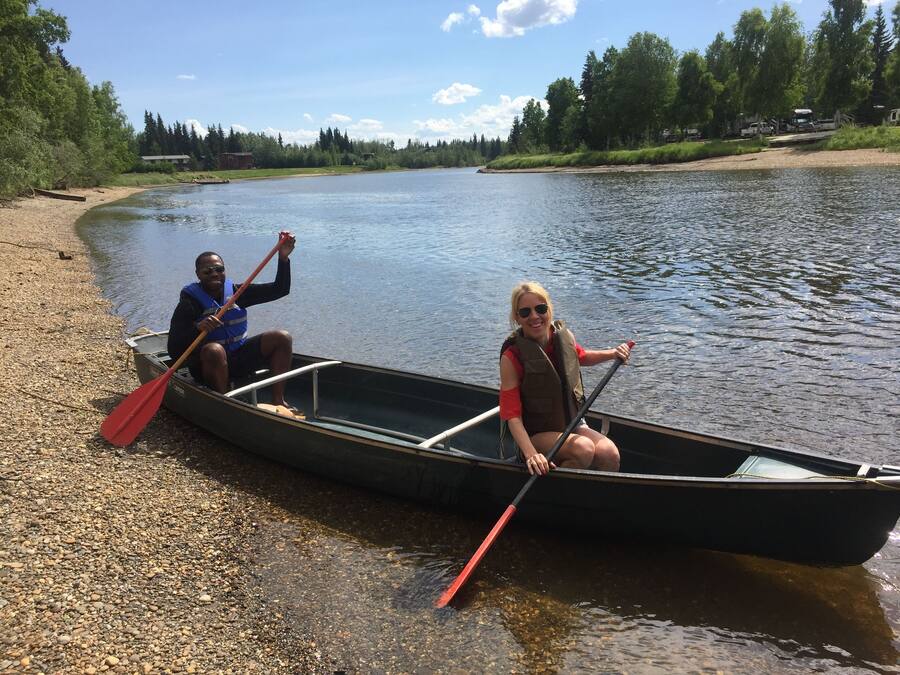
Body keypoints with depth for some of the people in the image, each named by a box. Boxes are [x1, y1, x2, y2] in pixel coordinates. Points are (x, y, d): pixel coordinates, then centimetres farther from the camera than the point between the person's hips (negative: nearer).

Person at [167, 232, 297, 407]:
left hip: (239, 357, 5)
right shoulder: (190, 302, -12)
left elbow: (280, 290, 1)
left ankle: (278, 400, -14)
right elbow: (174, 351, -19)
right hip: (209, 365, -5)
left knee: (283, 338, -10)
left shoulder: (236, 291, 3)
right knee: (214, 350, -39)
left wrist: (283, 258, -11)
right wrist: (197, 328, -36)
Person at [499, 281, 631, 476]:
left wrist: (613, 353, 5)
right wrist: (531, 454, -34)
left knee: (609, 454, -22)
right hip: (535, 435, -4)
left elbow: (581, 357, 23)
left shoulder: (564, 336, -2)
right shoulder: (512, 357, -17)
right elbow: (512, 414, -20)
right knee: (583, 448, -30)